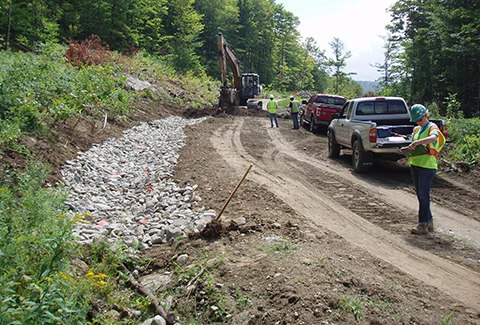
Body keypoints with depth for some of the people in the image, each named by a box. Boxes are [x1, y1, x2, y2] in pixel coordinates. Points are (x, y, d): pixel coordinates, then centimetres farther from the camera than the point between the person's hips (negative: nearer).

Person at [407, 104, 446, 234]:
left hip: (427, 166, -8)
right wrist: (409, 149, -2)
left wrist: (417, 143, -39)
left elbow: (433, 138, -29)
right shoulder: (416, 129, 17)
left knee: (423, 195, -8)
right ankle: (429, 221, 22)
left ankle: (423, 225, -3)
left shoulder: (432, 127, -6)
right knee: (419, 194, 11)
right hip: (415, 164, 8)